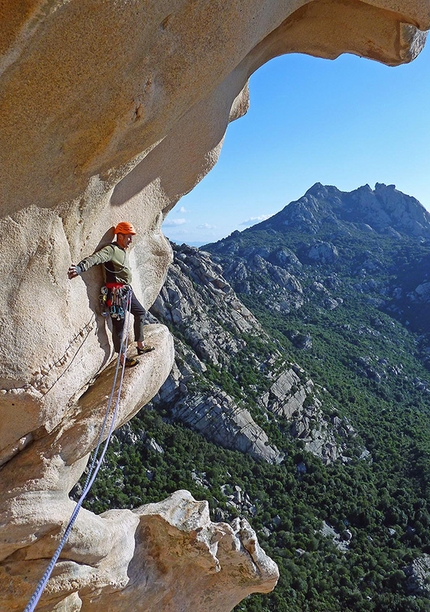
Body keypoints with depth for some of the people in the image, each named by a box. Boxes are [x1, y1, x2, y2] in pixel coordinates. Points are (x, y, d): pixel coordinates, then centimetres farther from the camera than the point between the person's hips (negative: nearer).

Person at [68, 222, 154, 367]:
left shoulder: (123, 251, 11)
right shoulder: (111, 250, -17)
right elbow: (95, 258, -35)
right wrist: (80, 268, -52)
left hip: (127, 291, 10)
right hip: (116, 293, -10)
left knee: (141, 313, 21)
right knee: (119, 324, -3)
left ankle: (141, 346, 34)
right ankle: (122, 358, 9)